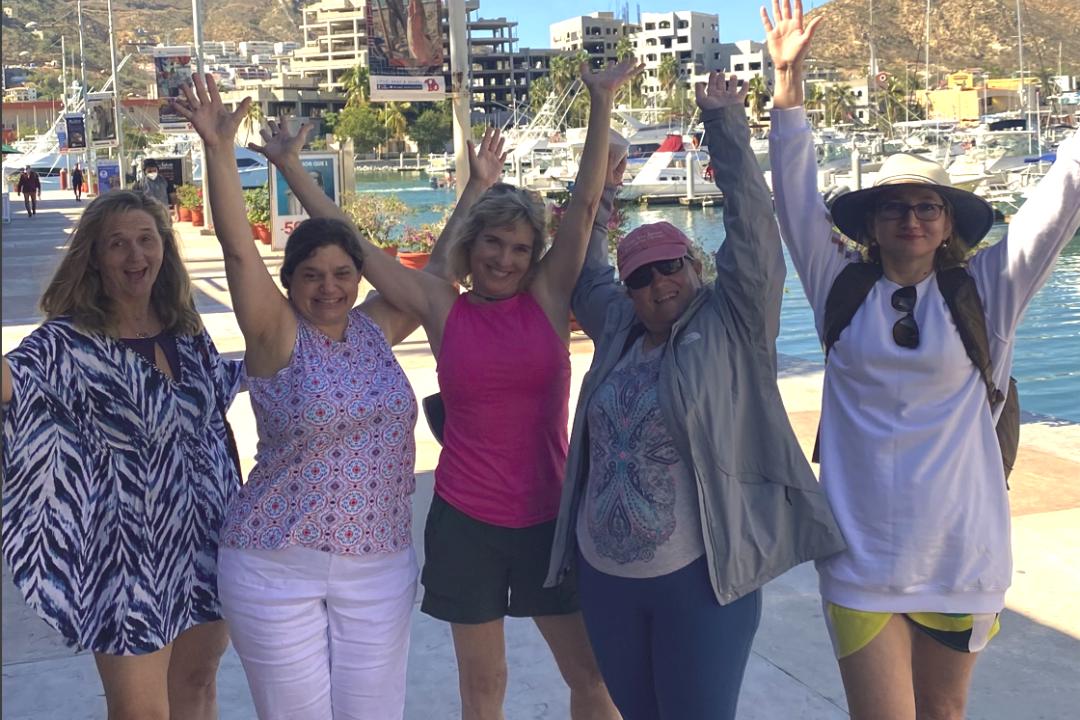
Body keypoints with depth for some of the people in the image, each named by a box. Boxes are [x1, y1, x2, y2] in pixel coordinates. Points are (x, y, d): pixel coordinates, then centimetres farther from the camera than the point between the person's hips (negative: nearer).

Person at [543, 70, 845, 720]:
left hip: (699, 577, -5)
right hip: (605, 575, 5)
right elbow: (586, 271, 25)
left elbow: (751, 223, -11)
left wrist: (724, 121, -10)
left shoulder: (732, 325, -5)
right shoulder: (618, 328, 10)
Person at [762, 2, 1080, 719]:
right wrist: (789, 79, -7)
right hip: (863, 555, 0)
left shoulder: (982, 293, 1)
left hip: (962, 553, 1)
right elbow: (796, 195, -1)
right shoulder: (841, 290, 2)